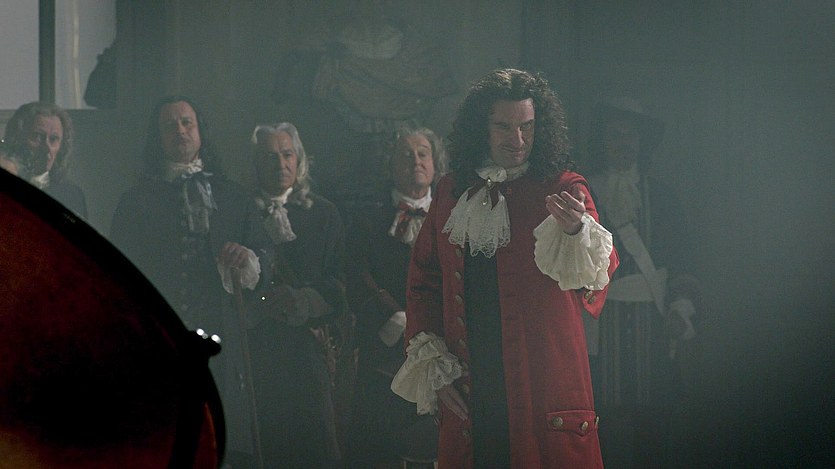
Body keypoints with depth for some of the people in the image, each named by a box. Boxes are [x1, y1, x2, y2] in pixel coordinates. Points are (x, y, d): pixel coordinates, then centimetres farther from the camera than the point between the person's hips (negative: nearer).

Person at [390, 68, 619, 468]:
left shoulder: (561, 189, 0)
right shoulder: (451, 192, 12)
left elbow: (600, 271, -16)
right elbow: (423, 281, 18)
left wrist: (575, 230, -38)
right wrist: (432, 366, 8)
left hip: (546, 387, -3)